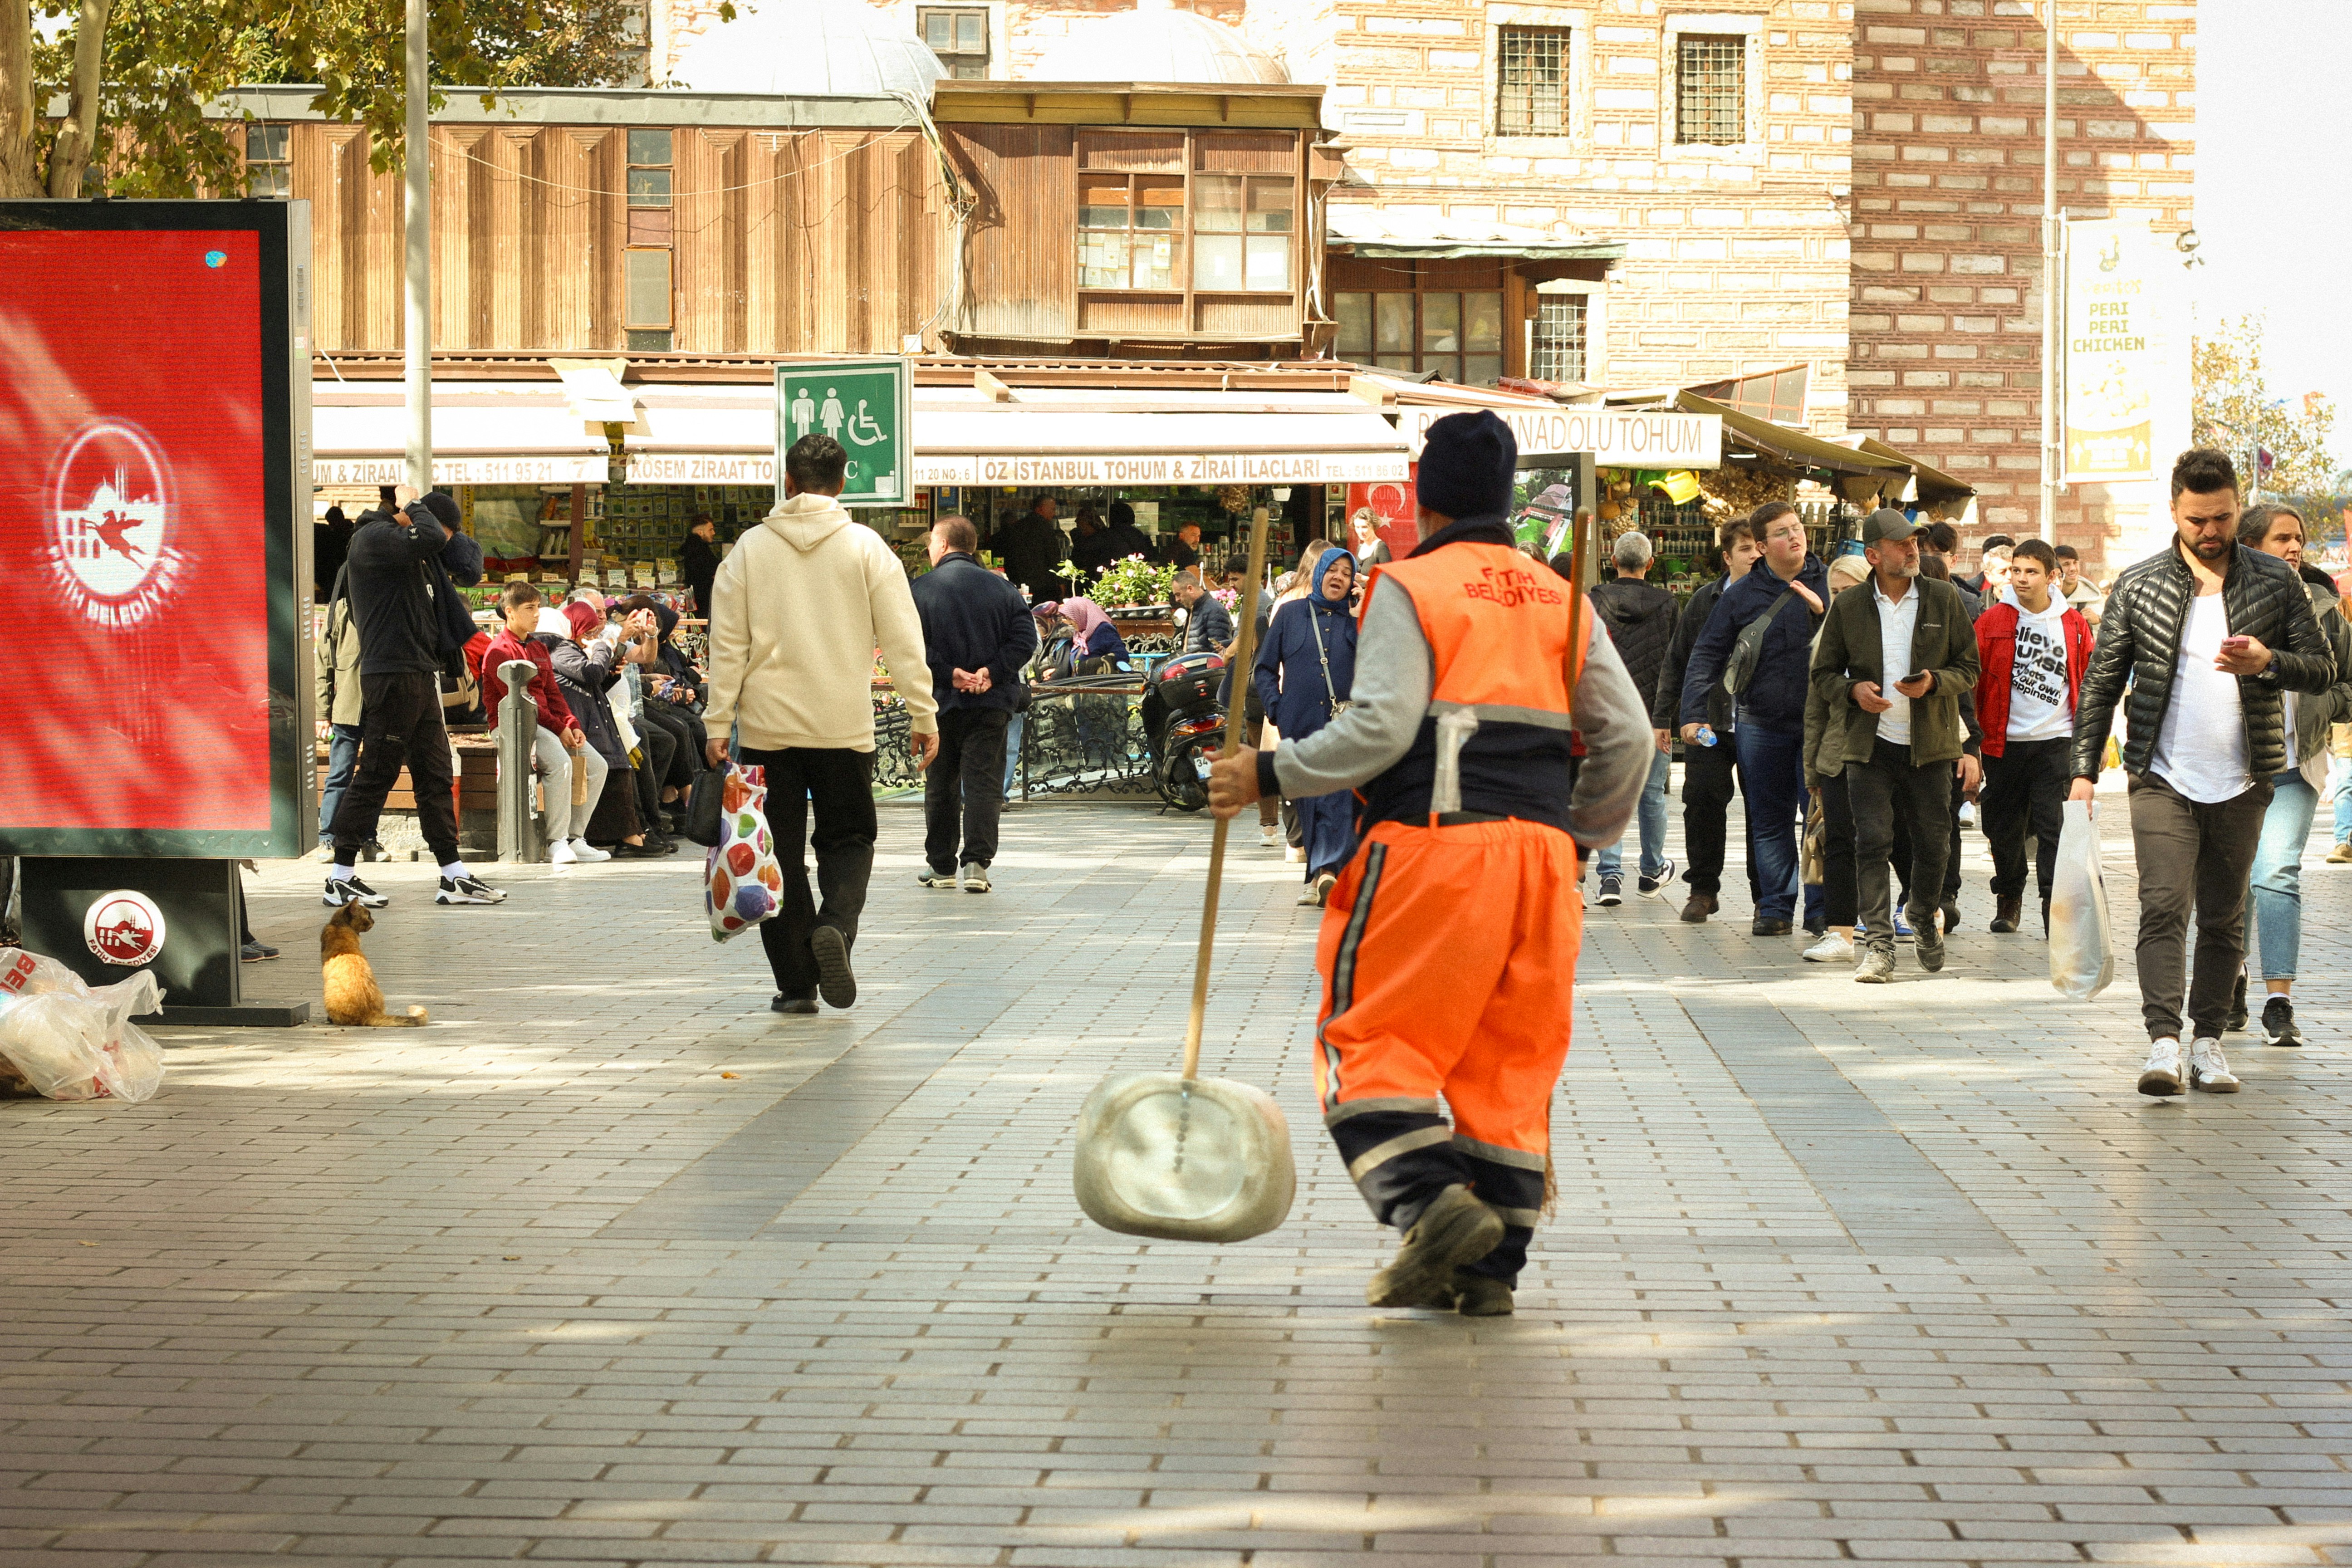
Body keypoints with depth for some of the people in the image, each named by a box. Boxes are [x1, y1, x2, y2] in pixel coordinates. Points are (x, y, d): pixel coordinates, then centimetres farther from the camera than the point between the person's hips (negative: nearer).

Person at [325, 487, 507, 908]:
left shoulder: (409, 552, 22)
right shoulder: (372, 538, -8)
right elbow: (431, 538, -22)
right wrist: (414, 506, -6)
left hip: (420, 676, 10)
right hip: (391, 675, -10)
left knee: (435, 775, 9)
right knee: (376, 775, -7)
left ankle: (454, 877, 12)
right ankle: (340, 879, -2)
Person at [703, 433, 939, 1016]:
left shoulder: (750, 548, 2)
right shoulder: (866, 547, 0)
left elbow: (727, 645, 0)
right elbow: (902, 639, -2)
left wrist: (719, 723, 2)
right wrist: (923, 714, 3)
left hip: (767, 727, 1)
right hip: (844, 727, -1)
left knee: (781, 853, 7)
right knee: (848, 837, 13)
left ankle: (795, 982, 6)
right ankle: (835, 924, -15)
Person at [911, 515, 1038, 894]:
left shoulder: (921, 589, -4)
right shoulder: (1001, 588, 5)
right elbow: (1026, 638, -5)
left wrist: (948, 675, -12)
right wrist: (993, 672, -10)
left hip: (941, 701, -1)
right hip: (991, 704, 1)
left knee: (940, 785, 11)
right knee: (983, 781, -1)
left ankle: (941, 866, 16)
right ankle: (977, 863, -12)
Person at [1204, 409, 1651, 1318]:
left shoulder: (1409, 588, -2)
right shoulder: (1560, 600, 16)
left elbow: (1379, 727, -13)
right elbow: (1627, 738, 14)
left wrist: (1269, 777, -4)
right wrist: (1584, 836, 27)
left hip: (1435, 845, -6)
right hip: (1539, 851, 6)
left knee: (1368, 1038, 1)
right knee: (1512, 1056, 10)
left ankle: (1432, 1202, -18)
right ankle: (1493, 1262, 9)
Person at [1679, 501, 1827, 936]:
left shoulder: (1831, 583, 4)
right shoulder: (1741, 595, 4)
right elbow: (1707, 655, 5)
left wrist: (1825, 611, -14)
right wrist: (1693, 713, -4)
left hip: (1819, 722, -1)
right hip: (1761, 725, 1)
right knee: (1769, 821, 6)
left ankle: (1822, 908, 5)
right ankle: (1775, 907, 12)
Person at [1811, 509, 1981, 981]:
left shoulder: (1944, 599, 3)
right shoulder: (1849, 606, 2)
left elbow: (1969, 669, 6)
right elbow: (1823, 673, 8)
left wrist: (1933, 682, -14)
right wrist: (1854, 690, -13)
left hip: (1929, 746, 1)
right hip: (1870, 745, -1)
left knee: (1932, 844, 7)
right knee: (1872, 842, -8)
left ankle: (1925, 918, 34)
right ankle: (1878, 945, -6)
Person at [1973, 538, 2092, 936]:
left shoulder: (2074, 625, 3)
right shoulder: (1992, 621, 0)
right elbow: (1972, 678, 4)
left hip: (2056, 742, -1)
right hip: (2004, 742, 1)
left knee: (2054, 827, -8)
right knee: (2004, 827, 10)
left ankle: (2055, 904, -5)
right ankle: (2009, 899, 27)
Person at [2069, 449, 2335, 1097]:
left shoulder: (2277, 582, 5)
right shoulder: (2137, 585, 3)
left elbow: (2322, 670, 5)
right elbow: (2102, 681, 6)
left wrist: (2267, 661, -16)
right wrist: (2084, 768, 0)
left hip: (2242, 782, 2)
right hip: (2162, 776, -1)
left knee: (2224, 917, 8)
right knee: (2164, 905, -13)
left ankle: (2207, 1042, 16)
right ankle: (2164, 1043, -18)